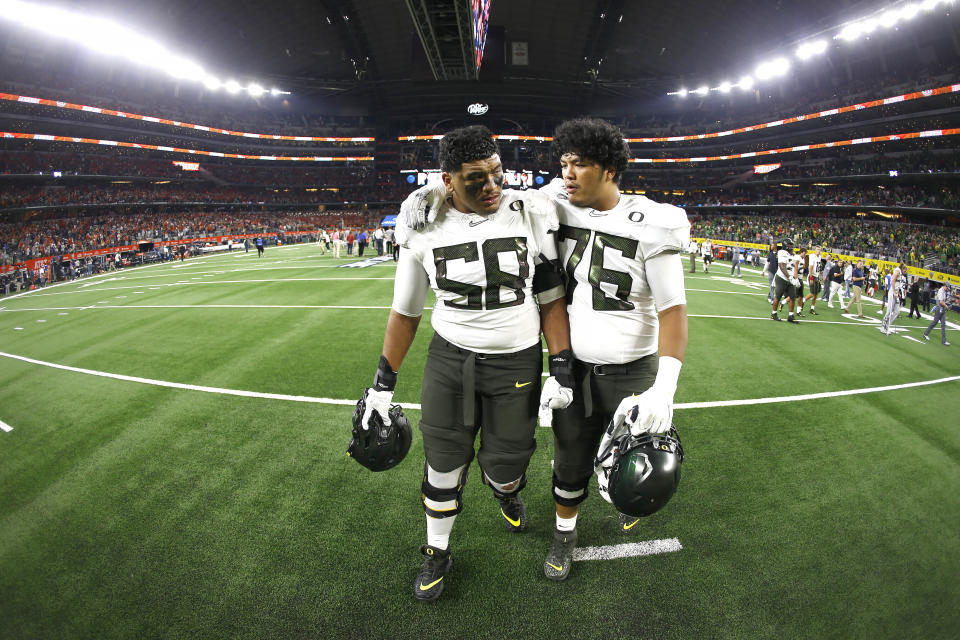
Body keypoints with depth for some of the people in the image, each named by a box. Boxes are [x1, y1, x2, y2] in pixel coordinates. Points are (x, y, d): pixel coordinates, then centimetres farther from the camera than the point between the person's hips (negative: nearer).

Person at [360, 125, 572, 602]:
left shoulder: (531, 215, -9)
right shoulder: (425, 228, -7)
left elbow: (551, 300, -2)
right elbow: (406, 311, 3)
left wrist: (562, 368, -8)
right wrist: (383, 382, 5)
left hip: (517, 361, 0)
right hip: (449, 357, 1)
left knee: (504, 461, 8)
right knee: (443, 460, 8)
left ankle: (507, 491, 48)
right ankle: (437, 552, 35)